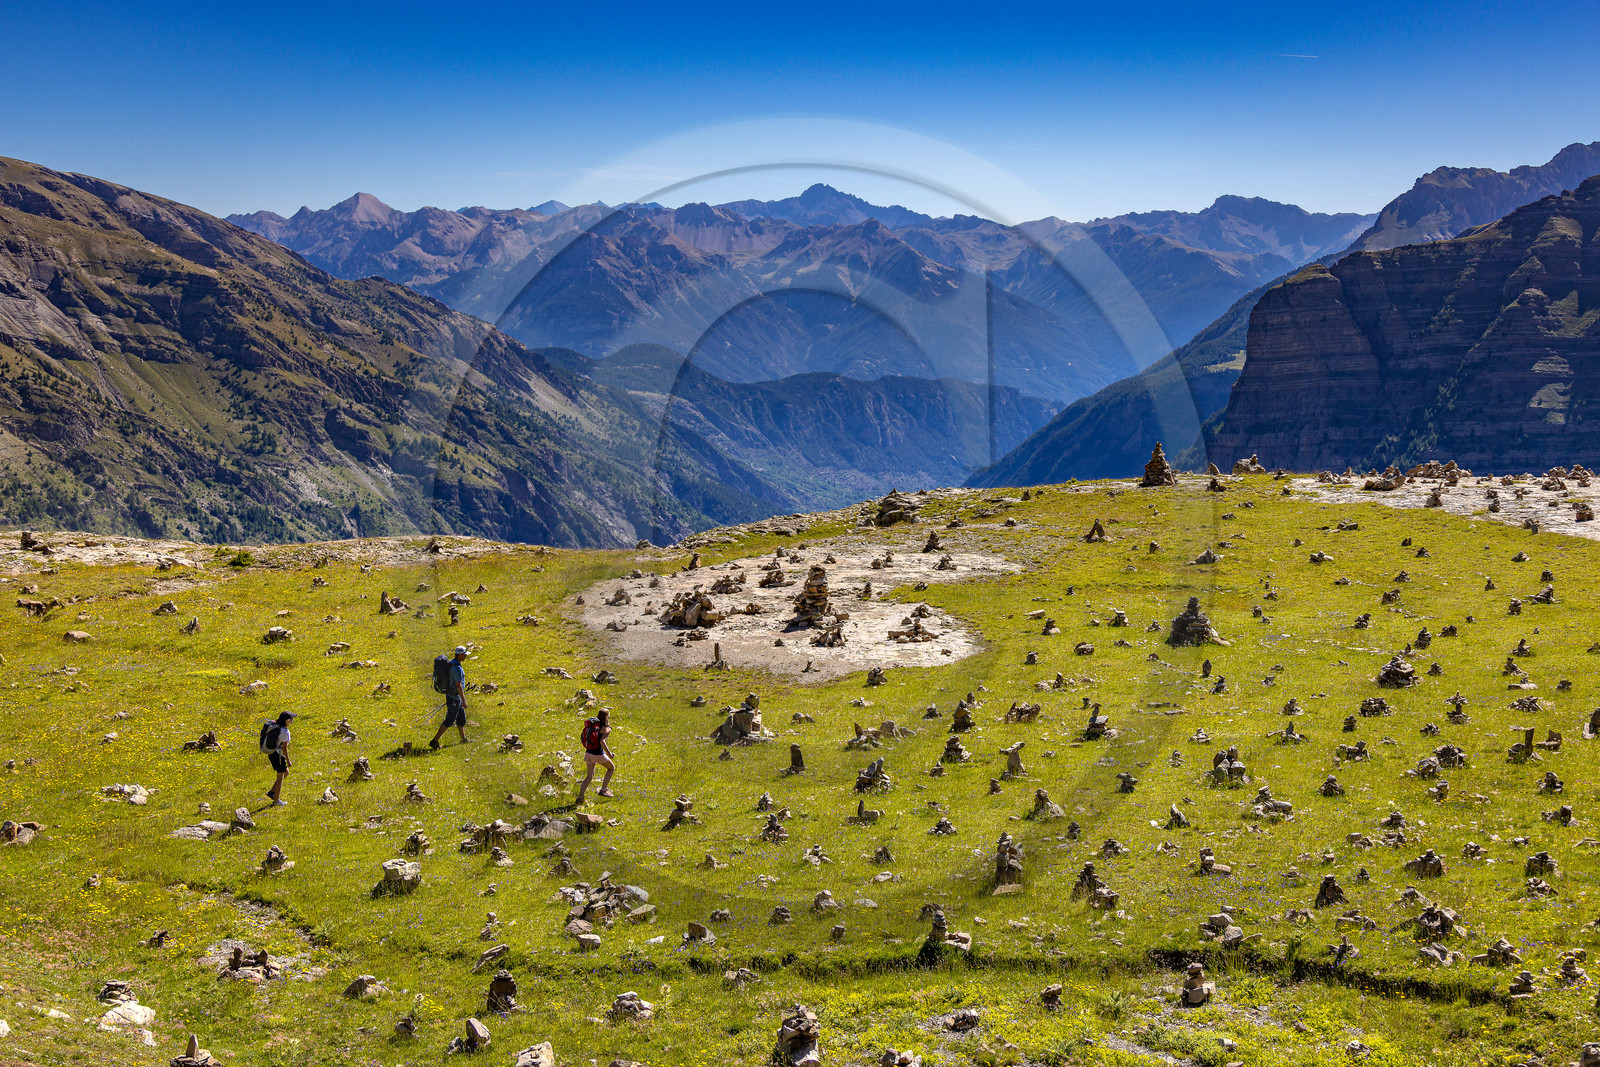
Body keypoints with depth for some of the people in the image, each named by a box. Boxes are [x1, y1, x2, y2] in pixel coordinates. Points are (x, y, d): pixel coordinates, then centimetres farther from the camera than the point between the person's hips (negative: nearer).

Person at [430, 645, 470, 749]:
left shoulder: (451, 664, 7)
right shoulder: (457, 668, -25)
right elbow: (459, 686, -29)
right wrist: (464, 701, -26)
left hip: (450, 693, 10)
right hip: (454, 698, -10)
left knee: (461, 718, 18)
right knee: (449, 721, -2)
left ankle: (464, 739, 28)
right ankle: (434, 741, 1)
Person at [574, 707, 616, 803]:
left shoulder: (592, 724, 11)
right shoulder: (606, 728, -8)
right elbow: (602, 741, -22)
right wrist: (609, 753, -13)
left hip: (588, 752, 6)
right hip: (598, 753, -6)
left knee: (590, 776, 17)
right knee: (612, 768, 19)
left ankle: (580, 797, 4)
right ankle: (603, 790, 13)